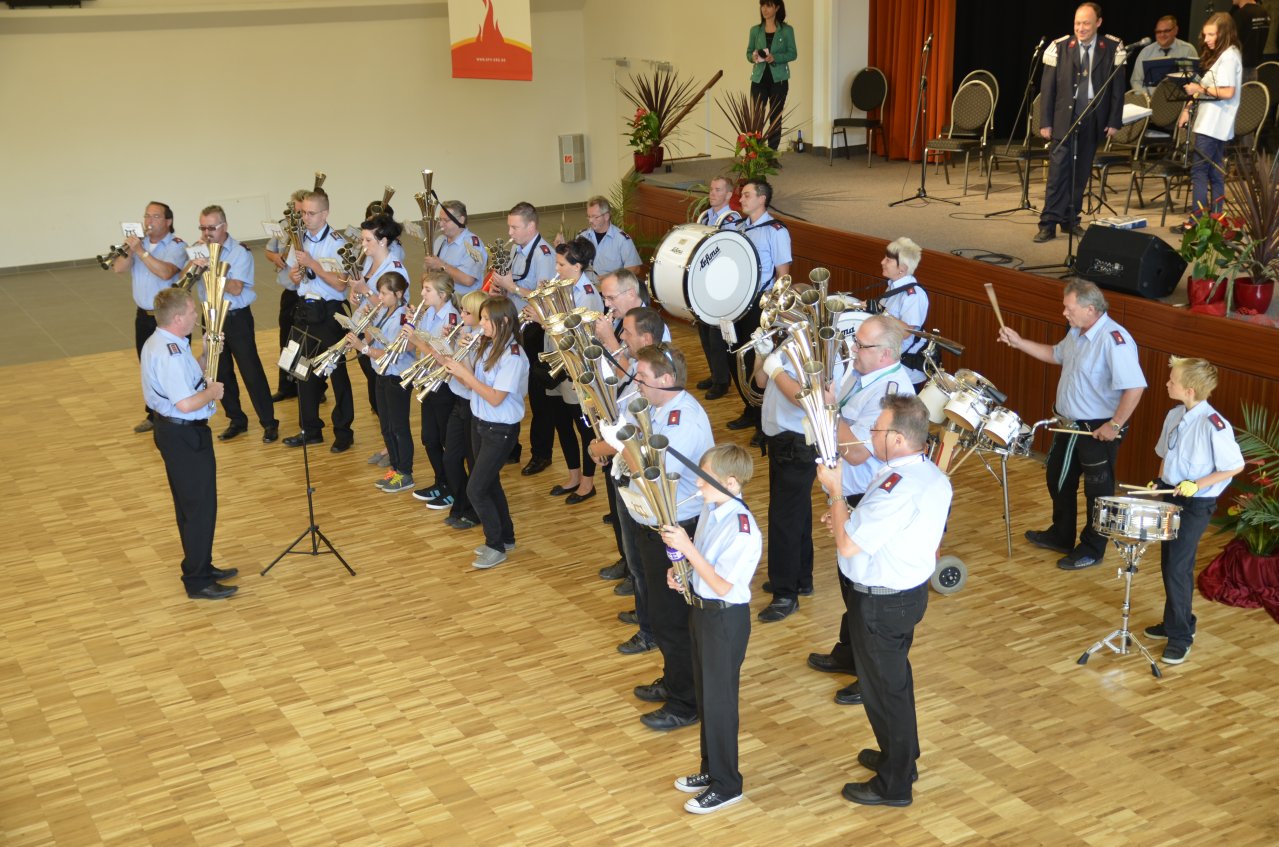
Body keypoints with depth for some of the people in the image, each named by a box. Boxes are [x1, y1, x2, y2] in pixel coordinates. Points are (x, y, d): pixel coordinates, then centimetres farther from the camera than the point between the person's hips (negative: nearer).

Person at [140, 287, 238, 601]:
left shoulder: (155, 343, 8)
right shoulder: (171, 354, -25)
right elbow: (186, 403, -31)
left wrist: (202, 367, 6)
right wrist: (213, 392, -14)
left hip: (170, 429, 11)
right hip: (185, 435, -11)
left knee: (189, 504, 19)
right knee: (200, 506, -2)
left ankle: (201, 565, 32)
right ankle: (197, 581, 6)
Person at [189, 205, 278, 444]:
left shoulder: (240, 252, -10)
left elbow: (236, 288, -22)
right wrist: (194, 264, -13)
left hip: (236, 318, -5)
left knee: (251, 371, -4)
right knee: (221, 372, 11)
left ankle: (269, 423, 2)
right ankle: (236, 420, 24)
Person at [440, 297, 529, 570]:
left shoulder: (513, 356, -22)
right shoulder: (486, 347, 3)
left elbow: (495, 398, -26)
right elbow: (476, 384, 6)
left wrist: (464, 374, -23)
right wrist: (457, 369, -11)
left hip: (500, 431, -8)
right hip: (479, 423, 8)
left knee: (475, 490, -6)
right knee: (490, 484, 18)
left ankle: (496, 547, 10)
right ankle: (506, 537, 33)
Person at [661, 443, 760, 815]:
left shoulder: (742, 529, -27)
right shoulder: (710, 509, -1)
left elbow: (722, 585, -27)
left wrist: (686, 548, -29)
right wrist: (681, 571, -4)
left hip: (726, 617, -9)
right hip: (702, 609, 9)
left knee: (719, 700, 5)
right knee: (704, 693, 21)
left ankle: (726, 785, 22)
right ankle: (711, 769, 39)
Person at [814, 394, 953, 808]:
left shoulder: (897, 487, -31)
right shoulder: (934, 476, 0)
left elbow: (848, 544, -29)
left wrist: (834, 492, -16)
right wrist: (852, 522, 1)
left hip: (881, 602, -9)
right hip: (912, 589, 10)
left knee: (884, 688, 7)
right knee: (896, 679, 26)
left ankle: (894, 784, 22)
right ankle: (899, 757, 44)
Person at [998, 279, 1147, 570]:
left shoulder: (1114, 339, -28)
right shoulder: (1077, 333, 3)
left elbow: (1135, 387, -31)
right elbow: (1056, 354, 22)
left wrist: (1115, 425, -27)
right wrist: (1019, 342, 12)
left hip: (1098, 430, -10)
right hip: (1069, 424, 10)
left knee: (1097, 490, 8)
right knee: (1058, 479, 23)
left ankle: (1092, 549, 24)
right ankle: (1061, 536, 42)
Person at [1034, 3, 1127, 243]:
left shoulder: (1113, 48, 1)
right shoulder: (1060, 47, 0)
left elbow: (1117, 86, 3)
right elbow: (1047, 87, 0)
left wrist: (1114, 121, -2)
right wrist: (1045, 122, -4)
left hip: (1094, 120, 2)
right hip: (1064, 117, -1)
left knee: (1081, 173, 8)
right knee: (1058, 170, -6)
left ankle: (1070, 220, 17)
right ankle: (1048, 223, -4)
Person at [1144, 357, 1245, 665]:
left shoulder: (1214, 426, -22)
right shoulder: (1175, 415, 2)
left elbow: (1235, 466, -15)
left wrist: (1198, 484, -20)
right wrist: (1160, 482, 4)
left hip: (1196, 504, -8)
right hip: (1171, 497, 8)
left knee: (1178, 568, -7)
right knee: (1169, 564, 15)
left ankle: (1180, 637, 5)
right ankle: (1175, 621, 32)